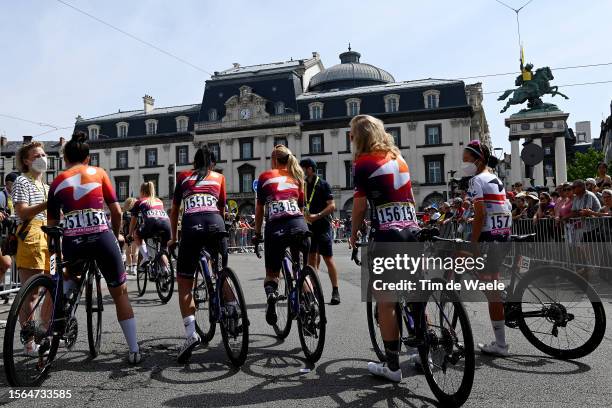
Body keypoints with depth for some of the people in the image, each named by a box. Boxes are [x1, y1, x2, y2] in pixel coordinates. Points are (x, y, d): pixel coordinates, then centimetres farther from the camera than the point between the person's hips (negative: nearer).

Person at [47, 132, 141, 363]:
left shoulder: (57, 182, 11)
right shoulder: (99, 173, 8)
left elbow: (52, 224, 10)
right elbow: (116, 212, 5)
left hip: (72, 243, 1)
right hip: (102, 238, -1)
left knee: (68, 275, 34)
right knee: (120, 293, 10)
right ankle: (134, 351, 10)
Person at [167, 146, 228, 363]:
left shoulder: (183, 176, 24)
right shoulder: (219, 177, 25)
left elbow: (174, 211, 25)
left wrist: (173, 238, 33)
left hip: (191, 225, -1)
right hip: (215, 224, 1)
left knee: (184, 283, 4)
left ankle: (190, 333, -9)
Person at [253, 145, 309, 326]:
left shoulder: (265, 176, 14)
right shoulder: (296, 177, 22)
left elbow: (260, 208, 15)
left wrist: (257, 233, 23)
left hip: (275, 227, -2)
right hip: (299, 225, 2)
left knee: (271, 273, 11)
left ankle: (270, 294, -18)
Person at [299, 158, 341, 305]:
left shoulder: (323, 184, -5)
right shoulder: (303, 185, 13)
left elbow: (332, 206, -12)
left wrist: (317, 216, -21)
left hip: (322, 226, -6)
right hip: (309, 227, 6)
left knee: (328, 259, -4)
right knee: (311, 258, 8)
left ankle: (335, 291, 2)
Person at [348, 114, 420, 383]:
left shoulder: (364, 162, -5)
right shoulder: (398, 157, 14)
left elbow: (359, 206, -5)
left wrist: (353, 234, 8)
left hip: (387, 236, -7)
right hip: (412, 232, 7)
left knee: (385, 302, 1)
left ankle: (392, 366, 8)